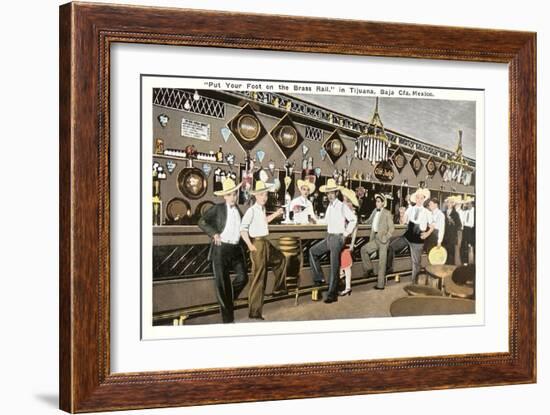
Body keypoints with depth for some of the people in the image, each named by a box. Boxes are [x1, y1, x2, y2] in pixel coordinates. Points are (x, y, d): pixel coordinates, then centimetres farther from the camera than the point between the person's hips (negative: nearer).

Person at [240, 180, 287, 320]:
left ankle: (278, 288, 41)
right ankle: (254, 312, 3)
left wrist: (275, 214, 19)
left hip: (266, 243, 9)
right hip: (258, 244, -9)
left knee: (280, 259, 27)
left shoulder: (262, 209, 8)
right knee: (258, 277, -4)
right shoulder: (252, 210, -17)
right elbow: (243, 229, -22)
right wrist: (250, 245, -22)